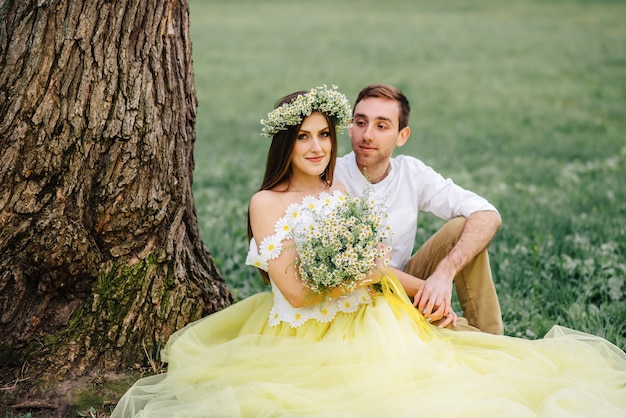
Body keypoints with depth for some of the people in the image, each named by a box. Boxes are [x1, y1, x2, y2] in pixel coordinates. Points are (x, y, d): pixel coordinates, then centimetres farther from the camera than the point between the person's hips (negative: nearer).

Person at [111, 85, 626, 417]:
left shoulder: (340, 192, 10)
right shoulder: (267, 203, -8)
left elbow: (375, 269, 11)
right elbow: (297, 292, -14)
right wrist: (367, 274, -8)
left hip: (367, 325, 6)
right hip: (307, 336, -5)